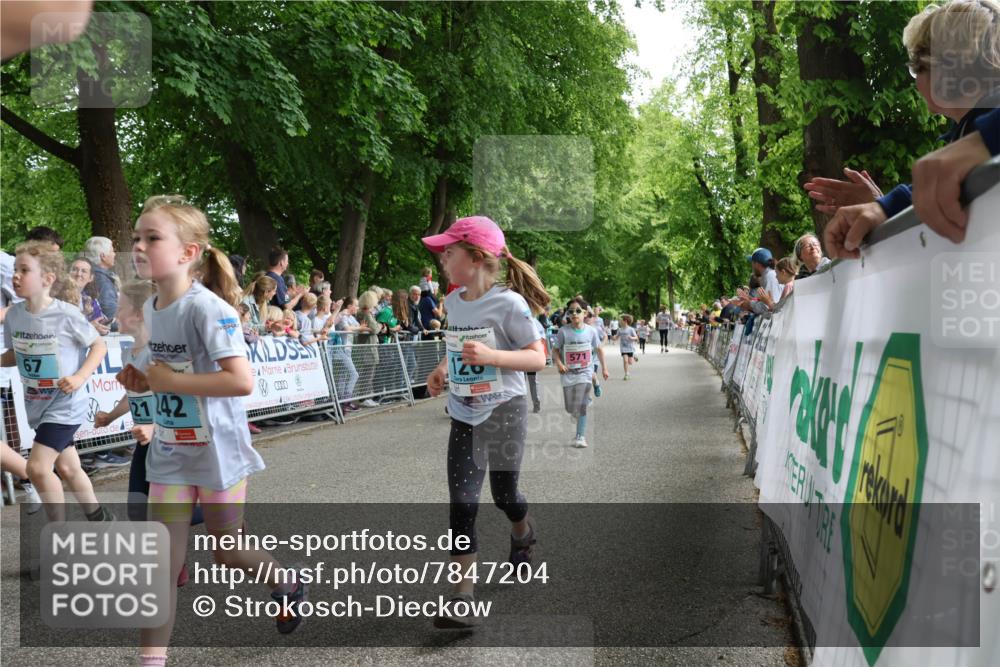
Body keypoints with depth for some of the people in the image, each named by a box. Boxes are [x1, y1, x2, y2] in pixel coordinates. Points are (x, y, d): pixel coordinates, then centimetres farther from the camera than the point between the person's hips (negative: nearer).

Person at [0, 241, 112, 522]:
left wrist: (80, 377, -22)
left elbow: (99, 346, -10)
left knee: (37, 467, -14)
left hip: (65, 404, -6)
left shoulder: (66, 314, -19)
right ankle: (99, 518, 38)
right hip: (37, 404, 6)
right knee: (67, 468, 17)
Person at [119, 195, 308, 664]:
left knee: (227, 551, 13)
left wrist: (171, 381, -24)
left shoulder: (206, 308, -22)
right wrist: (144, 381, -1)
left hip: (217, 453, -6)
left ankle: (289, 587, 42)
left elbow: (241, 380, -30)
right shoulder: (151, 308, 4)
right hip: (169, 454, 6)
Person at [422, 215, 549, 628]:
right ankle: (463, 594, -3)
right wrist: (442, 369, 2)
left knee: (503, 494, 11)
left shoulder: (509, 303, -16)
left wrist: (491, 355, -29)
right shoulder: (453, 302, 4)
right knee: (462, 503, -5)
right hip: (464, 416, 5)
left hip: (504, 411, -5)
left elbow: (537, 358, -15)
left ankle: (522, 532, 47)